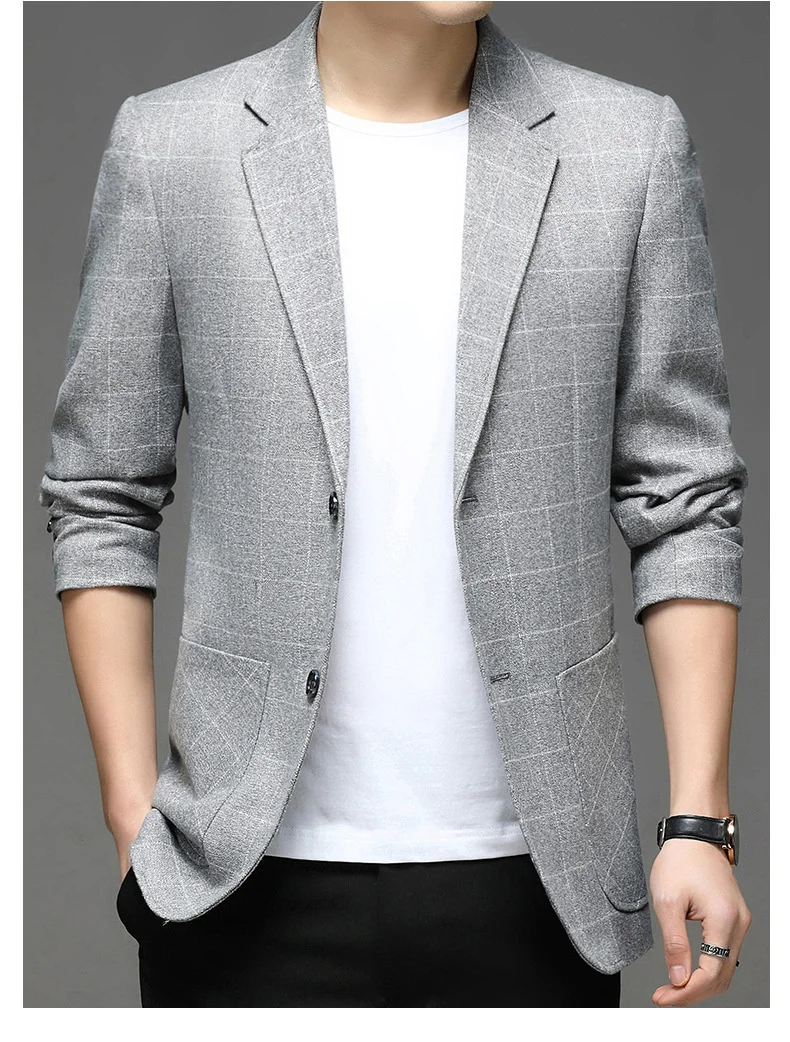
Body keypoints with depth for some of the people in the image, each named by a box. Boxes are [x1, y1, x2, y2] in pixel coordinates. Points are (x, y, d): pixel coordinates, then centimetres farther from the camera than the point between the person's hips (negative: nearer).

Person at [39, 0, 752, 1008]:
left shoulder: (635, 145, 1)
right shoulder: (168, 147, 0)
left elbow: (683, 504, 2)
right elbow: (100, 500, 3)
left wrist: (700, 821, -3)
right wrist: (134, 816, -2)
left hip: (536, 871, 1)